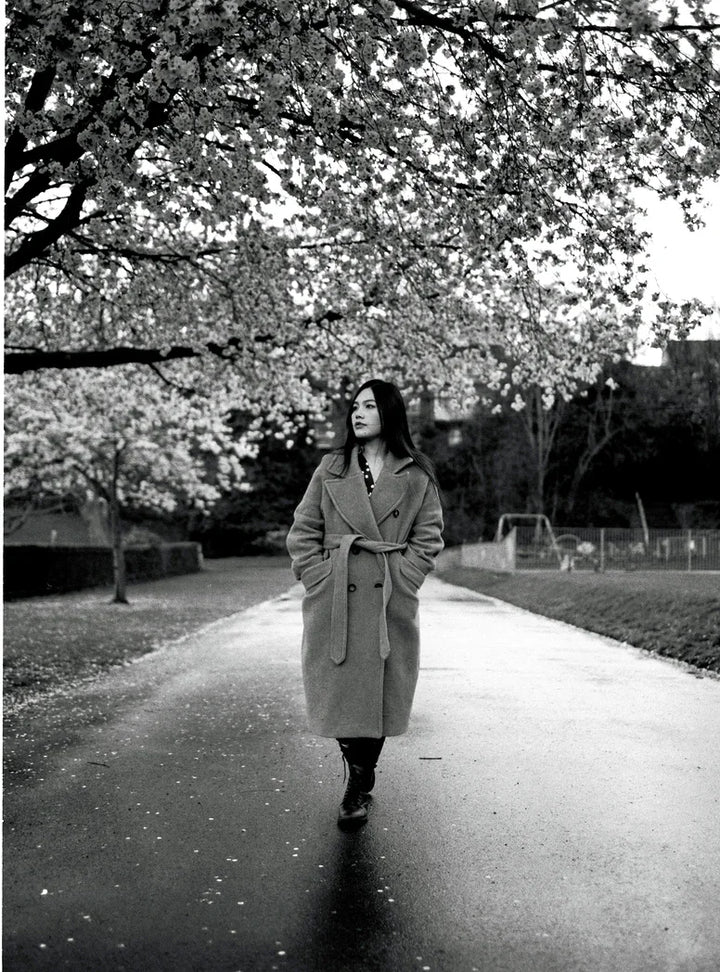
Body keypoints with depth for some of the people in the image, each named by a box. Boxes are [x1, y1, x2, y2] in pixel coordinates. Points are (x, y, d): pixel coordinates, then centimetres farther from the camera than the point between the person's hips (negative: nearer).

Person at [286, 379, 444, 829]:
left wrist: (398, 581, -6)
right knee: (340, 691, 1)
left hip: (391, 602, 0)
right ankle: (359, 781, 22)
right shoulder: (331, 469, 8)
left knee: (381, 695, 4)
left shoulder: (417, 476, 4)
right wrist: (321, 579, -3)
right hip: (334, 601, 1)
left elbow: (428, 540, 5)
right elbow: (303, 533, 8)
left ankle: (360, 789, 22)